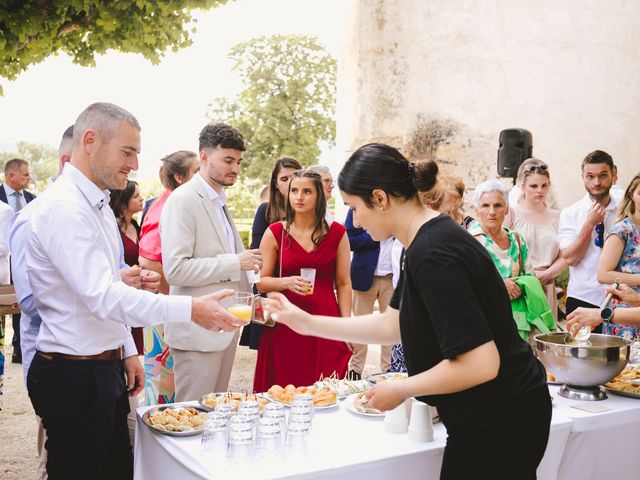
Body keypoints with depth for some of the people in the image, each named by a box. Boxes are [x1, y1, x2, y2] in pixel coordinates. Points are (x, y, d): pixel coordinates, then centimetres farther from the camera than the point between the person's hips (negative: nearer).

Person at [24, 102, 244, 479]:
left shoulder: (98, 205, 11)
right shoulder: (64, 208, -20)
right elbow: (103, 297, -29)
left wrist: (127, 350, 14)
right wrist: (191, 309, -30)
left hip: (105, 368, 9)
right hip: (73, 377, -9)